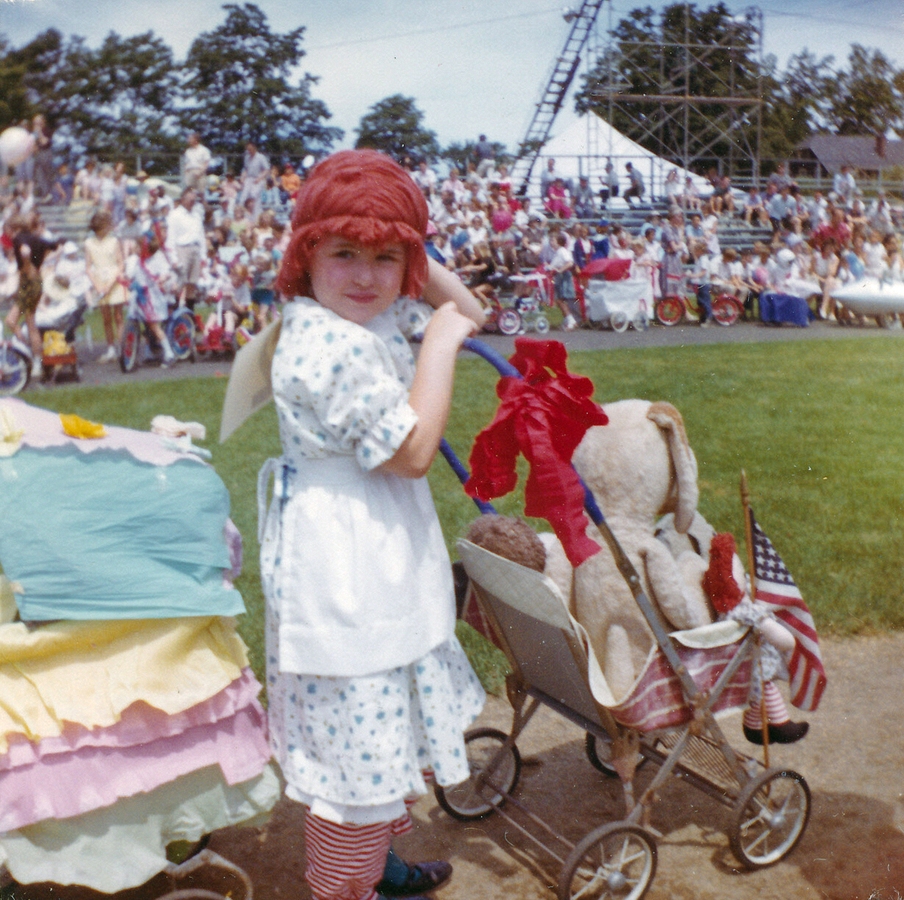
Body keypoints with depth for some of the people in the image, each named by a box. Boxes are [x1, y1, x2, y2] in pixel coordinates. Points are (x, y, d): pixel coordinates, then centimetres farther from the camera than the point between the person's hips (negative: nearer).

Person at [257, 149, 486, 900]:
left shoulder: (371, 319, 5)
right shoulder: (330, 345, -24)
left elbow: (469, 314, 18)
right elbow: (413, 449, -23)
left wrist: (414, 258, 3)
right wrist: (440, 343, -17)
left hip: (378, 562, 11)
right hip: (344, 572, -11)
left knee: (384, 736, 26)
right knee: (361, 750, 2)